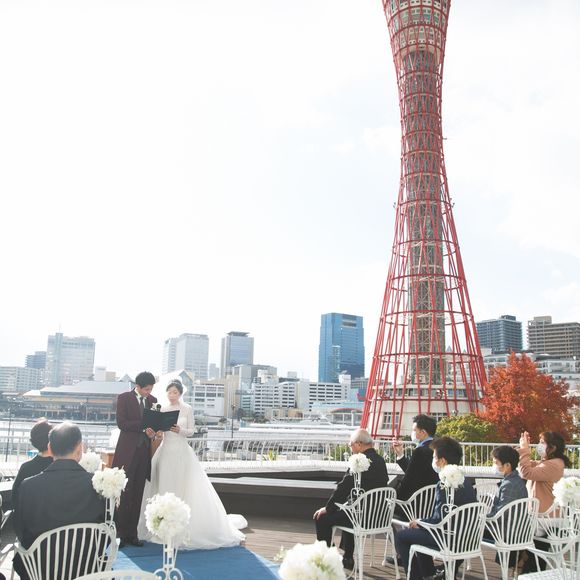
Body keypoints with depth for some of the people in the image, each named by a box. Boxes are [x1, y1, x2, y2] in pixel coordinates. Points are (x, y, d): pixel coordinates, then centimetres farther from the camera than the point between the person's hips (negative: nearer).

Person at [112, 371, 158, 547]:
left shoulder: (152, 400, 13)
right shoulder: (124, 398, -2)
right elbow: (121, 423, -10)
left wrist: (152, 432, -7)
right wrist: (143, 426, -16)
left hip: (144, 451, 5)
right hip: (127, 451, -5)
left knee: (137, 495, 8)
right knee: (124, 494, -3)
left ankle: (132, 533, 15)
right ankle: (120, 533, 4)